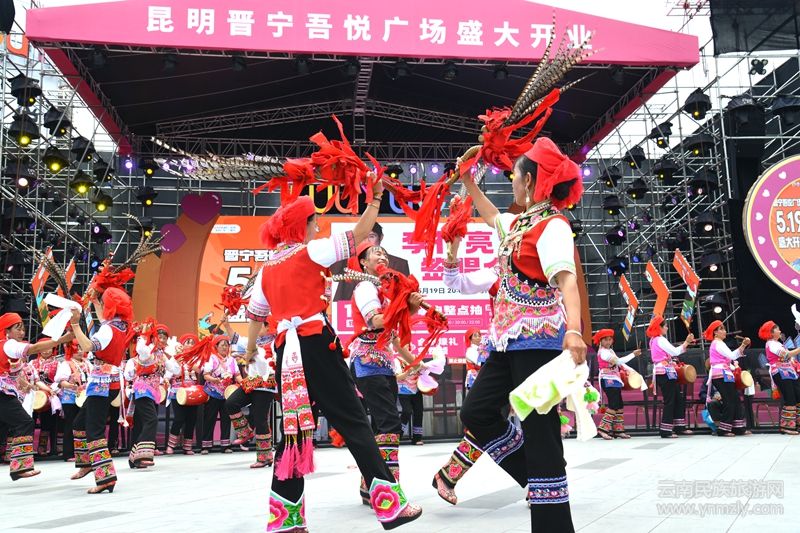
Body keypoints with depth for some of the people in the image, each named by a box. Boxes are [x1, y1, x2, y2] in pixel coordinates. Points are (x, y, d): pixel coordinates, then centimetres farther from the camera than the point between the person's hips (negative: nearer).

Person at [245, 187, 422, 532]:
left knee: (295, 426, 11)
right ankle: (389, 504, -2)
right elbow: (358, 235, -6)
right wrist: (376, 197, 2)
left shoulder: (267, 268, 17)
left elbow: (255, 314, 23)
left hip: (286, 349, 6)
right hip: (316, 344, -6)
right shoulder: (311, 252, -2)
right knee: (353, 421, -3)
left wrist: (250, 349, 37)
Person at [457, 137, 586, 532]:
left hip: (539, 341, -9)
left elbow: (567, 280, -28)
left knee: (539, 431, -6)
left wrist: (573, 330, -43)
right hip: (512, 339, 9)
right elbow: (492, 217, 36)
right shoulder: (521, 223, 13)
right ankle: (536, 479, 19)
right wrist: (467, 182, 38)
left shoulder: (553, 226, -13)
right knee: (476, 413, 9)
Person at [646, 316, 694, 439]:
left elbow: (673, 352, 18)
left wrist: (686, 343, 13)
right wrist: (686, 342, -9)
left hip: (666, 374, 10)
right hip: (665, 373, -10)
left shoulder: (655, 340, 17)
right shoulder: (660, 340, -13)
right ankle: (666, 431, -4)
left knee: (679, 399, 13)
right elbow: (675, 352, -18)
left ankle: (679, 427, 18)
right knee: (669, 402, -7)